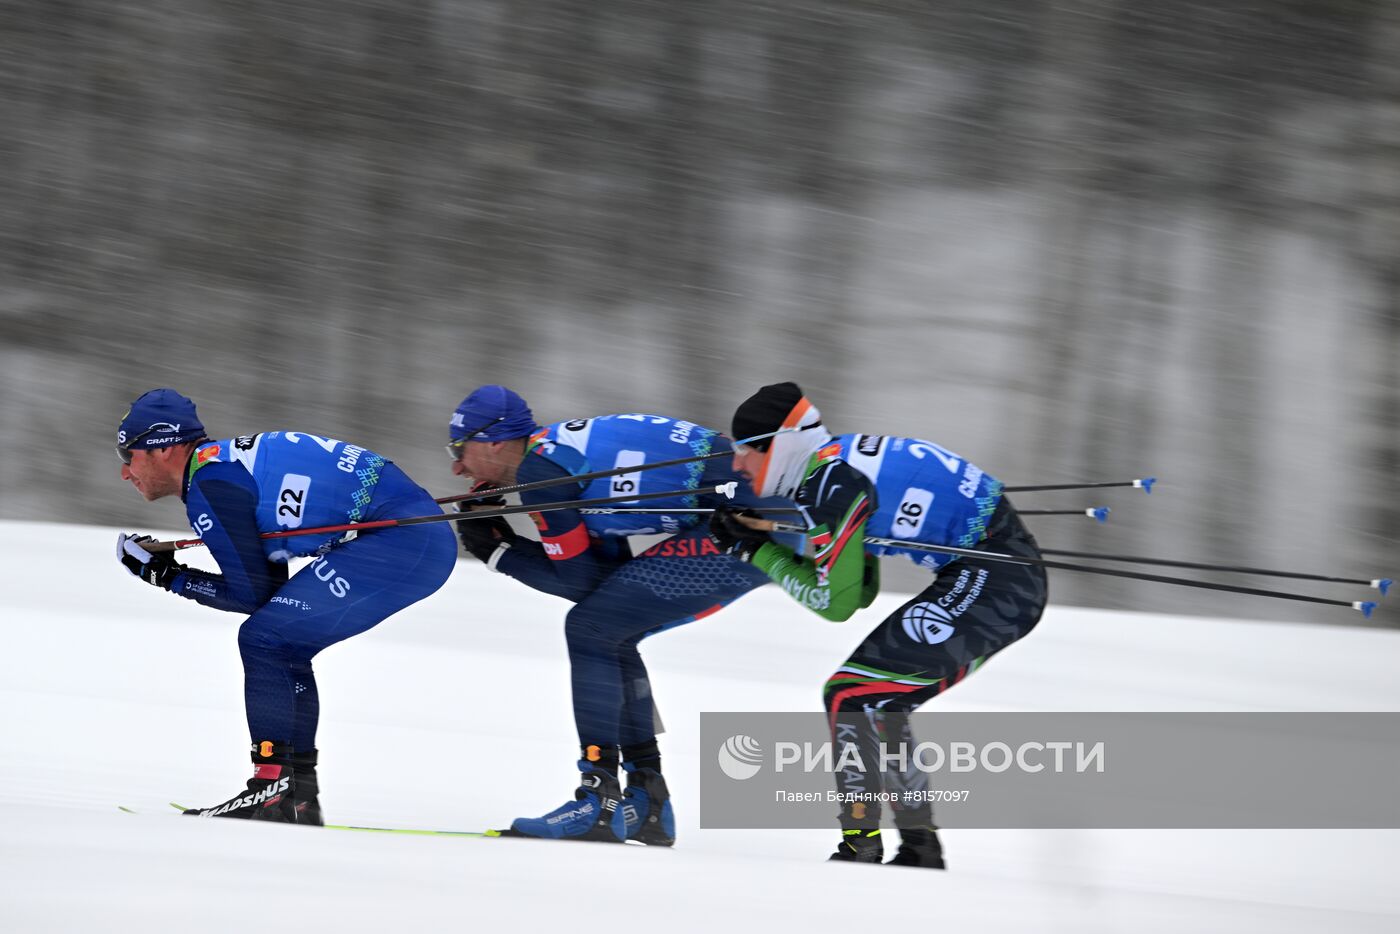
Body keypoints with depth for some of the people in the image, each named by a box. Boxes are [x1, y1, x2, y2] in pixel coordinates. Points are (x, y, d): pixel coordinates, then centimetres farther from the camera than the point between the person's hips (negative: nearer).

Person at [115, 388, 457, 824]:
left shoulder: (207, 486, -7)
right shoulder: (232, 462, 21)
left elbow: (252, 593, -6)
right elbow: (272, 585, 22)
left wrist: (168, 577, 4)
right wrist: (167, 569, 19)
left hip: (398, 540, -10)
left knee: (263, 639, -8)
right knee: (282, 645, 16)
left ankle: (273, 786, -9)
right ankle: (299, 794, 15)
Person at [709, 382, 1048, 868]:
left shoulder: (829, 483, -15)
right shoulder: (840, 466, 14)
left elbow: (835, 601, -9)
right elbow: (861, 591, 18)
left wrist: (760, 554, 1)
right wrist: (764, 535, 12)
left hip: (992, 581, -10)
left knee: (856, 695, -13)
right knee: (874, 703, 18)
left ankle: (861, 842, -15)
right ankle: (920, 847, 22)